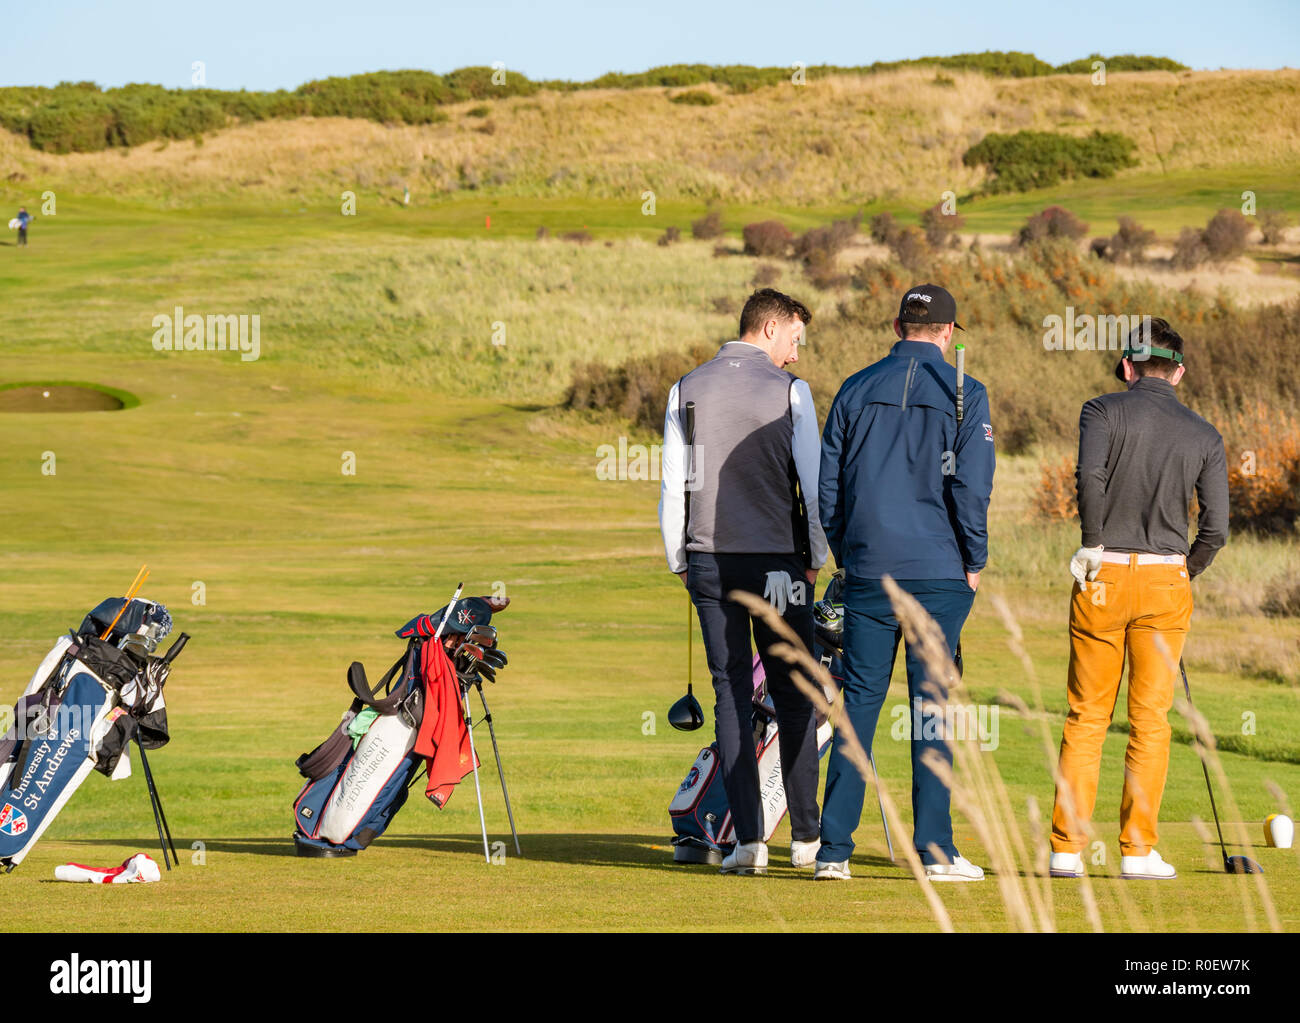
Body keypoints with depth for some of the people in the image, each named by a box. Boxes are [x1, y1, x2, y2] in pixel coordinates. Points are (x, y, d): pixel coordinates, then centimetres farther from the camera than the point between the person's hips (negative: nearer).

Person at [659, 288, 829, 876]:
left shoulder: (686, 391, 5)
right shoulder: (789, 392, -5)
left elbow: (673, 487, 4)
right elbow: (814, 483, -5)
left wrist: (678, 562, 12)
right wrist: (815, 557, 7)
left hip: (708, 561, 2)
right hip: (778, 561, -2)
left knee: (731, 695, 4)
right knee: (792, 695, 8)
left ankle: (748, 838, -4)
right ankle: (805, 837, 10)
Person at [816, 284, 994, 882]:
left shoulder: (857, 389, 7)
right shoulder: (963, 394, -3)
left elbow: (828, 483, 7)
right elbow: (972, 485, -10)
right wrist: (975, 562, 1)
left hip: (867, 571, 3)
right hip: (938, 574, -3)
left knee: (858, 703, 5)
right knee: (931, 704, 1)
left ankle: (835, 848, 1)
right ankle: (935, 849, 0)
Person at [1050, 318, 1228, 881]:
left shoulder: (1104, 411, 1)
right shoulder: (1205, 435, 8)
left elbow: (1090, 474, -19)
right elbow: (1215, 528, 2)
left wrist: (1096, 544, -8)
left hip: (1104, 576, -1)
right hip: (1166, 580, 1)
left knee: (1087, 716, 6)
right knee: (1150, 718, 5)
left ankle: (1067, 849, 4)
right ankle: (1138, 849, 2)